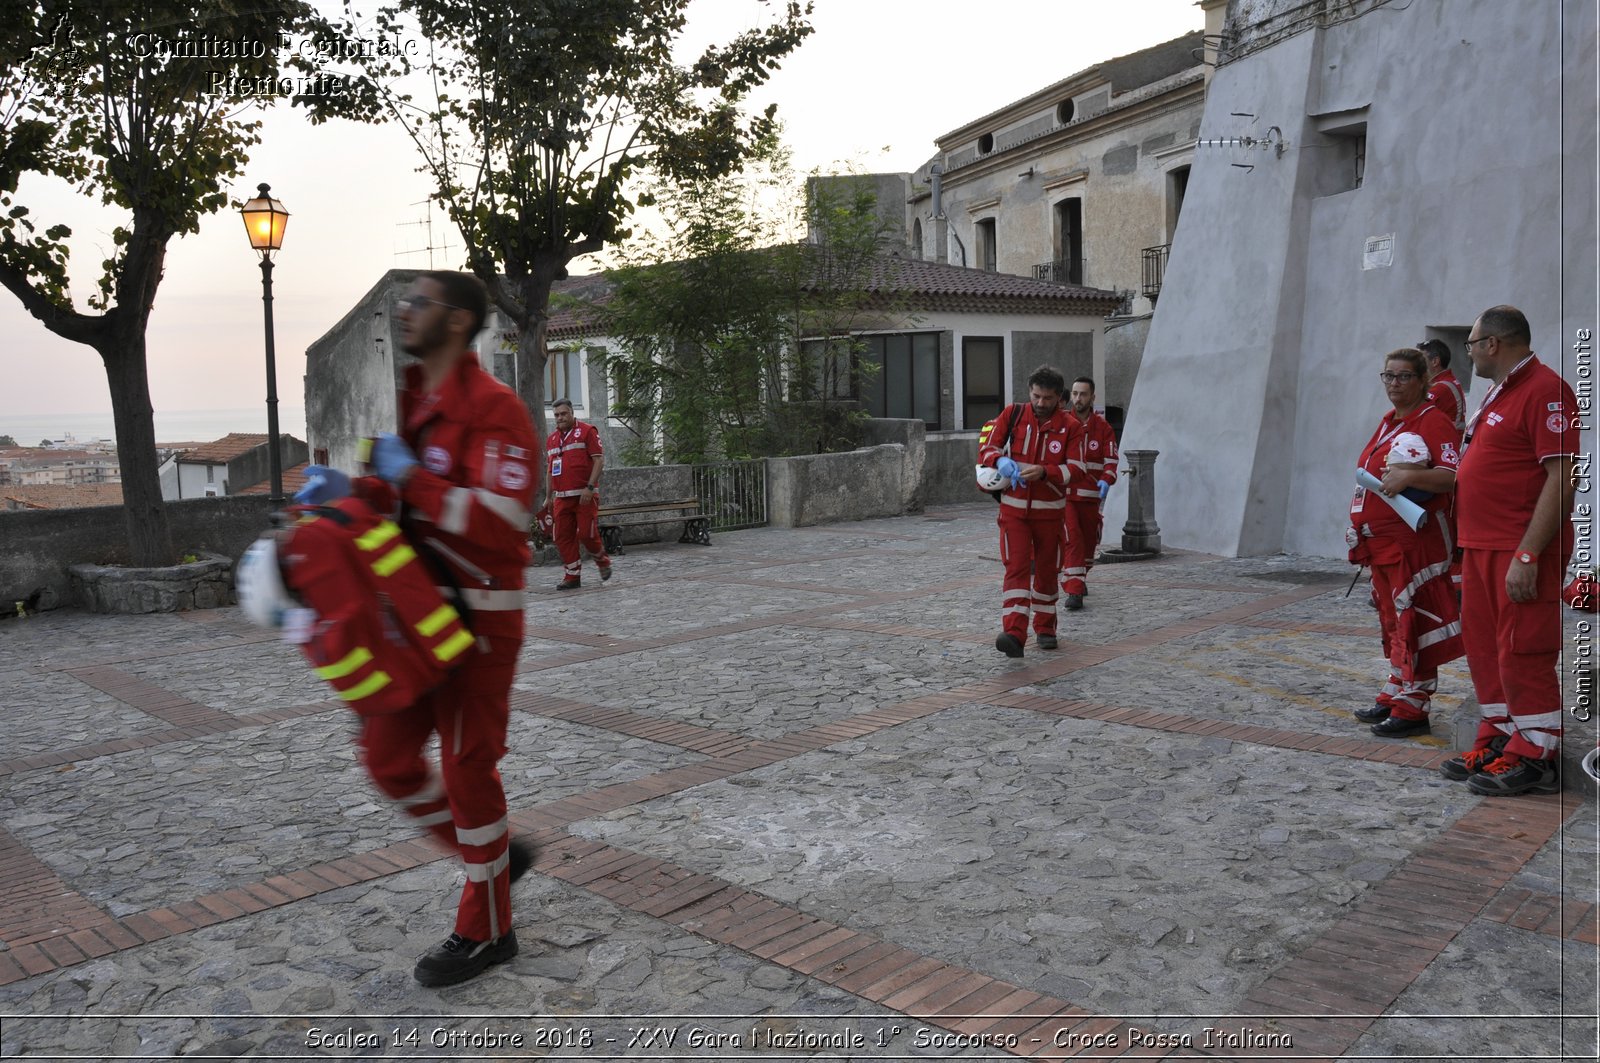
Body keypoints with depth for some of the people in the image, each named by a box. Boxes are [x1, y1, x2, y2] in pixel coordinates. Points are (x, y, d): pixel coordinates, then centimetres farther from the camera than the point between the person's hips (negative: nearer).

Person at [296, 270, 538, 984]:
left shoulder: (492, 408, -16)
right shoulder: (413, 401, 12)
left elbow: (499, 523, -25)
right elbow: (398, 496, 17)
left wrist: (408, 476, -20)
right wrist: (346, 491, -3)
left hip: (479, 615, -8)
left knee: (466, 765, 1)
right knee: (388, 755, 10)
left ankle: (485, 931, 19)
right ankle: (496, 854, 30)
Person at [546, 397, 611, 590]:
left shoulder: (587, 431, -2)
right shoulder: (551, 439, 17)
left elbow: (599, 460, -8)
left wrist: (589, 487, -17)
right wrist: (550, 497, 19)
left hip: (584, 496, -6)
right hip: (562, 498, 6)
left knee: (586, 534, -8)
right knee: (563, 537, 2)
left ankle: (603, 561, 19)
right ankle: (572, 577, 9)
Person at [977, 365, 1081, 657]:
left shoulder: (1071, 427, -4)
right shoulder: (1012, 414, -2)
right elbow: (987, 444, 2)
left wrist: (1044, 472, -26)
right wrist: (999, 460, -21)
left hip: (1050, 511, 1)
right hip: (1014, 508, -1)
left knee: (1047, 570, 12)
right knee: (1017, 567, -13)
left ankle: (1045, 628, 30)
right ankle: (1014, 634, -23)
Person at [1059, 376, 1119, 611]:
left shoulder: (1103, 427, 3)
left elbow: (1111, 459, -1)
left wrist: (1106, 481, -19)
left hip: (1092, 495, 3)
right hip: (1064, 494, -3)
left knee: (1089, 541, 15)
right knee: (1071, 540, -15)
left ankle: (1079, 580, 39)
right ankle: (1073, 591, -16)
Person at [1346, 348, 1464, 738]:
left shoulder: (1435, 422, -9)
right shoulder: (1388, 424, 18)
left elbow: (1454, 476, -21)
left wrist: (1411, 476, -33)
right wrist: (1360, 526, 22)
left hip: (1414, 542, -9)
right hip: (1381, 542, 9)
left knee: (1413, 623, -6)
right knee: (1391, 622, 15)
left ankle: (1412, 708, 0)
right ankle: (1393, 697, 25)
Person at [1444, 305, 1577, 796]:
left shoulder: (1544, 390, -14)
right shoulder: (1500, 392, 17)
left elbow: (1561, 478, -21)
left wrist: (1527, 555, -24)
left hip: (1520, 551, -10)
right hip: (1482, 547, 10)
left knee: (1522, 653, -4)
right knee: (1484, 645, 14)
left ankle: (1535, 757, 7)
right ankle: (1498, 741, 25)